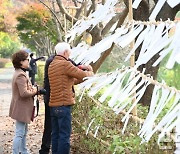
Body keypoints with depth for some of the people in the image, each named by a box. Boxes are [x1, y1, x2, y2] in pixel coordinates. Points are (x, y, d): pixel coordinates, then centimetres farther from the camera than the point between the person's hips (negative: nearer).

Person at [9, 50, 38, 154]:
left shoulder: (20, 73, 13)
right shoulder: (21, 75, -21)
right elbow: (24, 93, -29)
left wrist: (32, 89, 3)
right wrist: (34, 92, -13)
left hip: (23, 108, 11)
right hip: (21, 109, -11)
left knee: (24, 132, 21)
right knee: (19, 133, -6)